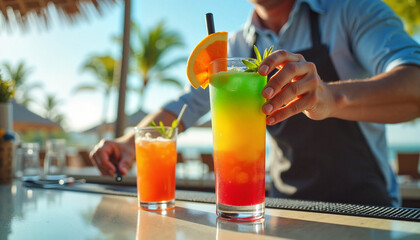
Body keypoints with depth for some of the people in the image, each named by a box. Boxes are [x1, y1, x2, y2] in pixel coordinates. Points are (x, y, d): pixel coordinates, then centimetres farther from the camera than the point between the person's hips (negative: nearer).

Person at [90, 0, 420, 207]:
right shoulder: (236, 48, 3)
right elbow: (187, 105, 6)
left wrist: (332, 97, -43)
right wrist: (131, 142, -12)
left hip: (364, 204, -3)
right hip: (285, 206, 3)